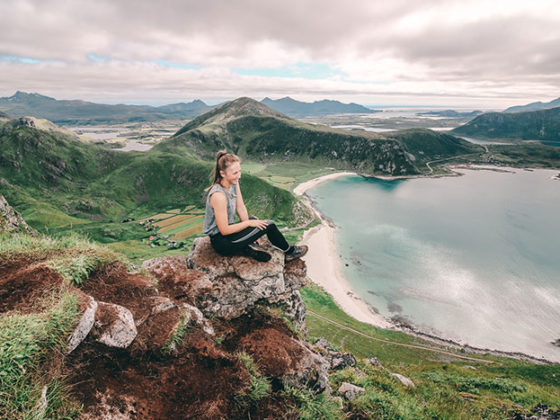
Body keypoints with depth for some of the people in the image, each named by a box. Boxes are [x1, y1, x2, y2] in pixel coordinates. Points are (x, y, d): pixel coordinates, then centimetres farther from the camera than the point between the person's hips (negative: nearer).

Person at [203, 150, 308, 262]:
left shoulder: (233, 183, -3)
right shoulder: (218, 195, -28)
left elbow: (241, 208, 4)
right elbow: (224, 230, -23)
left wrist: (249, 231, 1)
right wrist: (249, 224, -13)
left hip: (227, 229, 9)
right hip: (221, 243, -9)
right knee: (269, 225, -7)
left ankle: (249, 246, 1)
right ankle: (290, 251, 16)